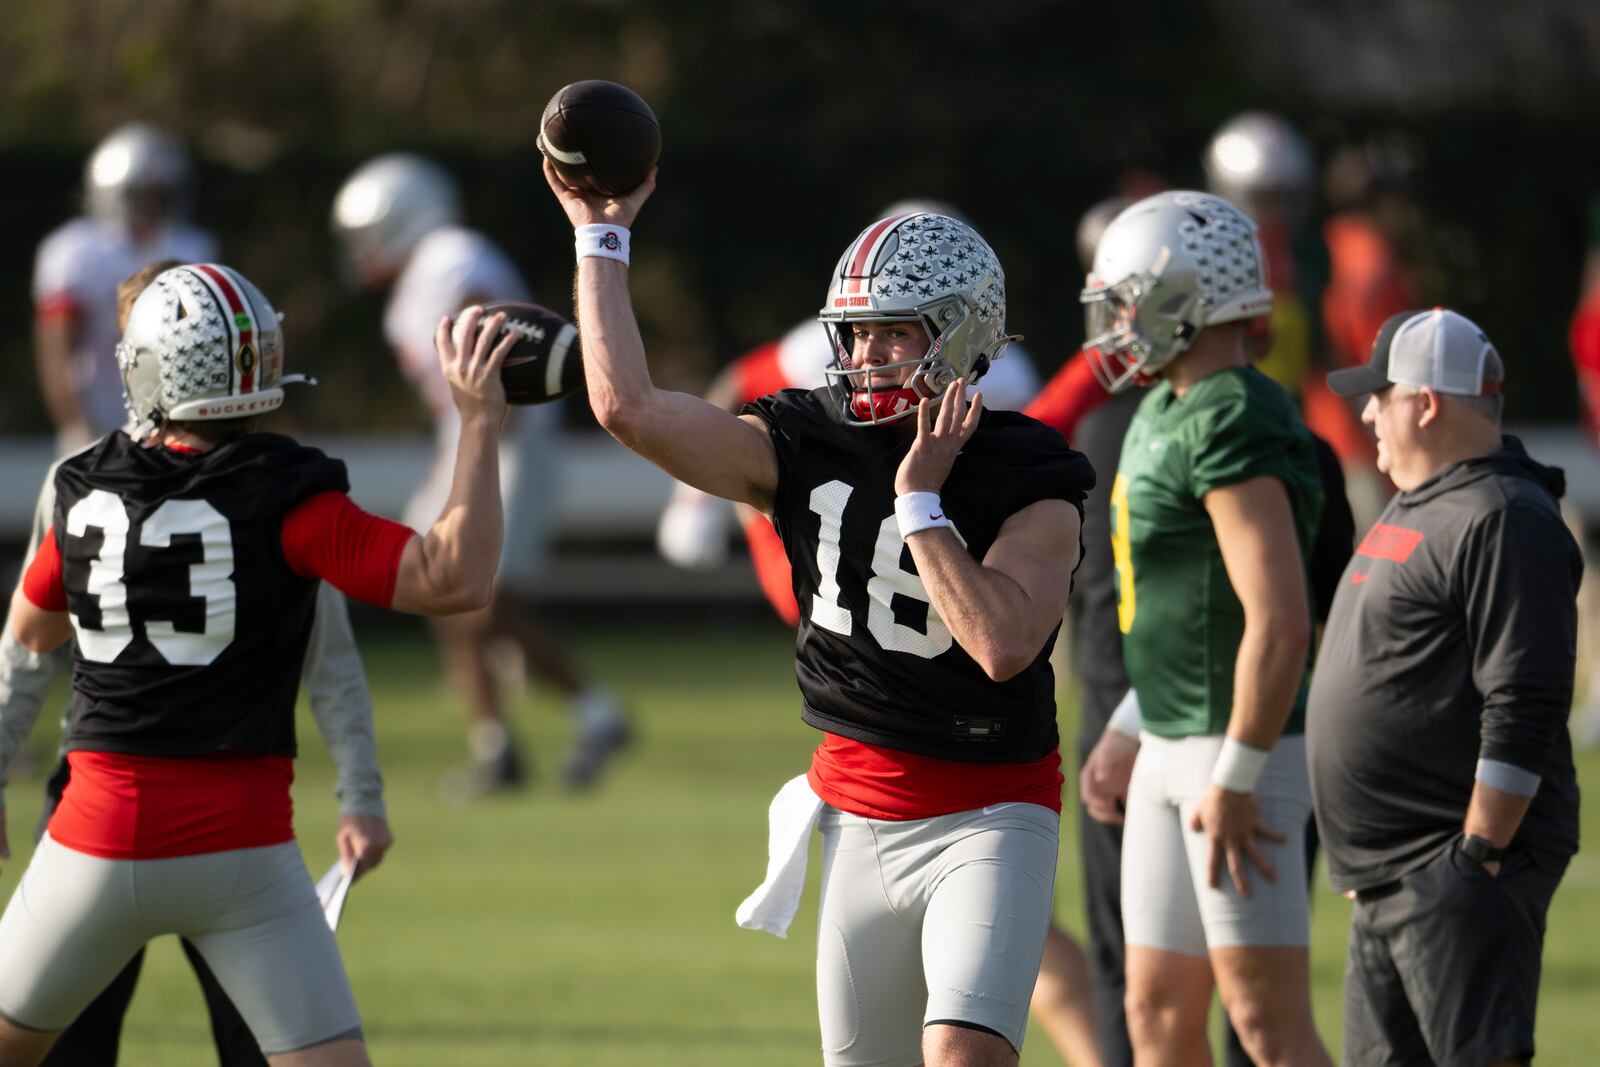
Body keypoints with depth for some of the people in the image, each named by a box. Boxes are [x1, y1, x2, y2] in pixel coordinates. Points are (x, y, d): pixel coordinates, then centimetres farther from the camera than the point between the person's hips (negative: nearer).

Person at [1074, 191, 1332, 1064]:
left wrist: (1236, 781, -23)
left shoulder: (1233, 425, -19)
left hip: (1235, 754, -10)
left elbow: (1280, 620, -25)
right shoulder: (1166, 412, 13)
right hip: (1170, 751, 10)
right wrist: (1130, 734, 25)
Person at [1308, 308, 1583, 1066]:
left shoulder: (1504, 521, -15)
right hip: (1390, 878, 11)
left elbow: (1524, 715, -21)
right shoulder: (1414, 511, 18)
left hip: (1460, 869, -11)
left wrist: (1478, 855, -22)